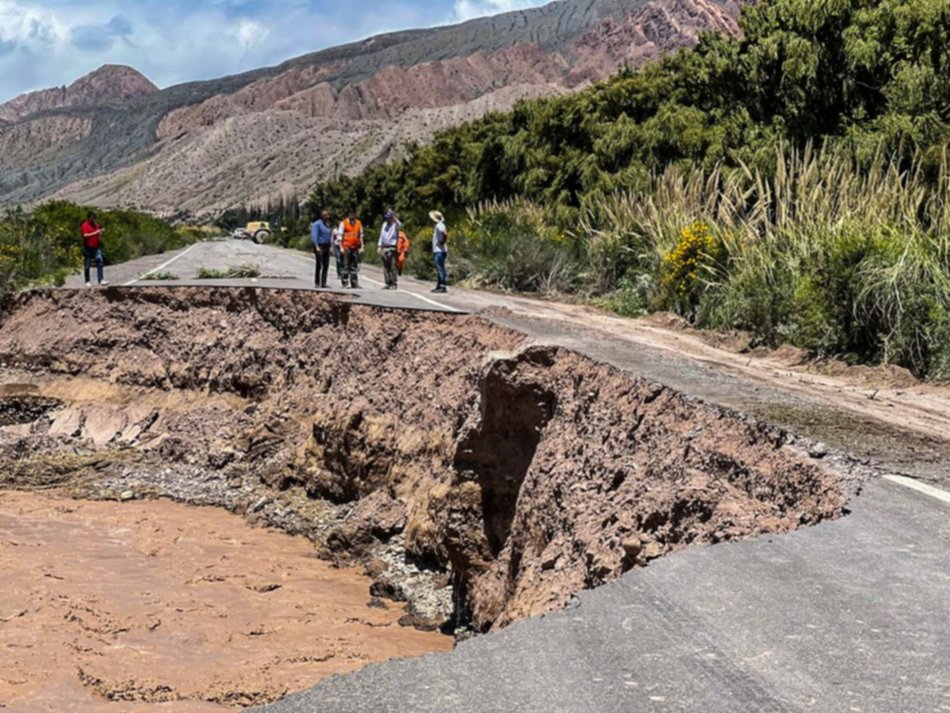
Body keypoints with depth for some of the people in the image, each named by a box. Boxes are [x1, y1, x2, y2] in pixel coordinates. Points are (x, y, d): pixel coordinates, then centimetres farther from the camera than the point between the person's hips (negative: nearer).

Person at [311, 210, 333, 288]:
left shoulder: (327, 225, 18)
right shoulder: (317, 224, -6)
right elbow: (314, 236, -14)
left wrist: (331, 246, 15)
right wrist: (317, 246, -23)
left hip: (326, 247, 8)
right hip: (319, 247, -8)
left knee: (326, 266, 3)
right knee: (319, 265, -8)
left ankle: (323, 283, 5)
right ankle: (317, 283, -3)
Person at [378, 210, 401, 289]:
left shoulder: (395, 225, -2)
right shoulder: (385, 224, 16)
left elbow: (400, 225, -27)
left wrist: (394, 217, -20)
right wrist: (379, 246, 15)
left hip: (392, 248, -6)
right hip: (384, 248, 6)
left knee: (392, 267, -9)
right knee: (385, 267, 6)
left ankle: (394, 284, -5)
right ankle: (388, 283, 11)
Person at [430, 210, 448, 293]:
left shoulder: (439, 225, -13)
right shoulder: (438, 225, 17)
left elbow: (445, 234, -29)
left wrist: (443, 242, -18)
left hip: (439, 251, -11)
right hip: (437, 250, 11)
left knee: (441, 269, -11)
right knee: (439, 269, 14)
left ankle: (443, 287, -13)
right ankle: (440, 286, 20)